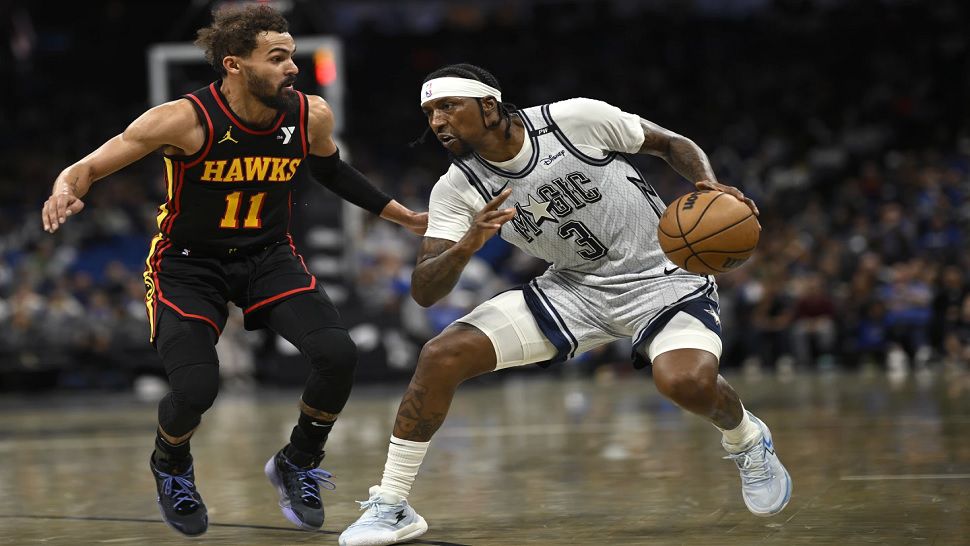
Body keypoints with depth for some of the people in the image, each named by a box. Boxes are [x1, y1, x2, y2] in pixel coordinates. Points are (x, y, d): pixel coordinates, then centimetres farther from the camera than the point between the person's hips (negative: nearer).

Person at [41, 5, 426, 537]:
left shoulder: (312, 116, -12)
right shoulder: (185, 119, -25)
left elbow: (330, 170, 12)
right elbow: (89, 167, -19)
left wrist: (406, 217, 16)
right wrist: (65, 190, -43)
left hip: (269, 257, 4)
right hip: (187, 263, -3)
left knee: (337, 355, -19)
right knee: (195, 389, -21)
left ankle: (296, 464, 10)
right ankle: (170, 467, 17)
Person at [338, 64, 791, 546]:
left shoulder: (579, 119, -17)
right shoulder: (457, 190, -7)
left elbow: (672, 144, -2)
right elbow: (424, 292, -12)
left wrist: (710, 187, -22)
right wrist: (468, 244, -32)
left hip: (660, 276, -4)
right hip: (572, 287, 4)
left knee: (687, 382, -33)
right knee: (440, 356, -13)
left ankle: (746, 440, 5)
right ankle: (390, 507, -1)